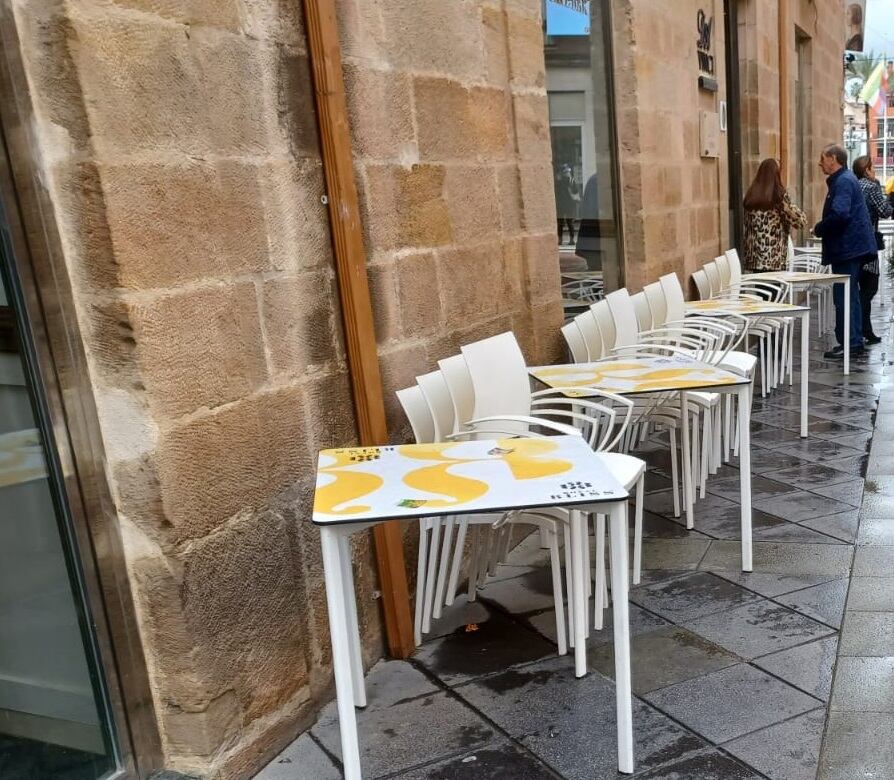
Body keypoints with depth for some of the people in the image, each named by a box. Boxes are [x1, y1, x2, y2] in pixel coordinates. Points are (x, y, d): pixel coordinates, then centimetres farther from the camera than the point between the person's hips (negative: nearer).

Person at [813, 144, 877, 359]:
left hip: (848, 248, -11)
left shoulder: (843, 182, -15)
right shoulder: (843, 179, 18)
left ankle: (849, 343, -4)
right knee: (850, 295, 15)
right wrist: (822, 228, 10)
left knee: (844, 297, -7)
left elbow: (839, 215, -28)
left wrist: (818, 229, -14)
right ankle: (854, 341, 23)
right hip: (852, 246, 11)